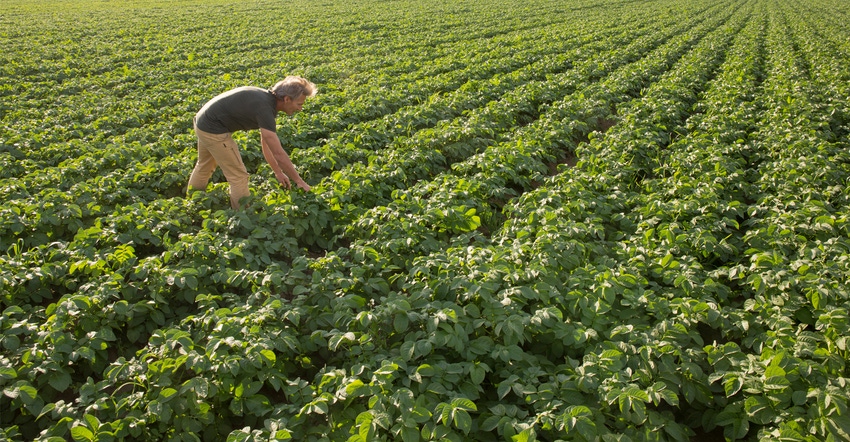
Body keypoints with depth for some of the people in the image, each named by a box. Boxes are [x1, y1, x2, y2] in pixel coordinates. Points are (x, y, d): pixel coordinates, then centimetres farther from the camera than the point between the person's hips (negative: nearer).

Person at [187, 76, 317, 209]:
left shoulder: (267, 98, 1)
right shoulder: (264, 108, -27)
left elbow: (266, 142, 10)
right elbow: (278, 153, -28)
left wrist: (278, 172, 12)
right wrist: (299, 182, -21)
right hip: (213, 130, -10)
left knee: (204, 167, 30)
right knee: (238, 176, -3)